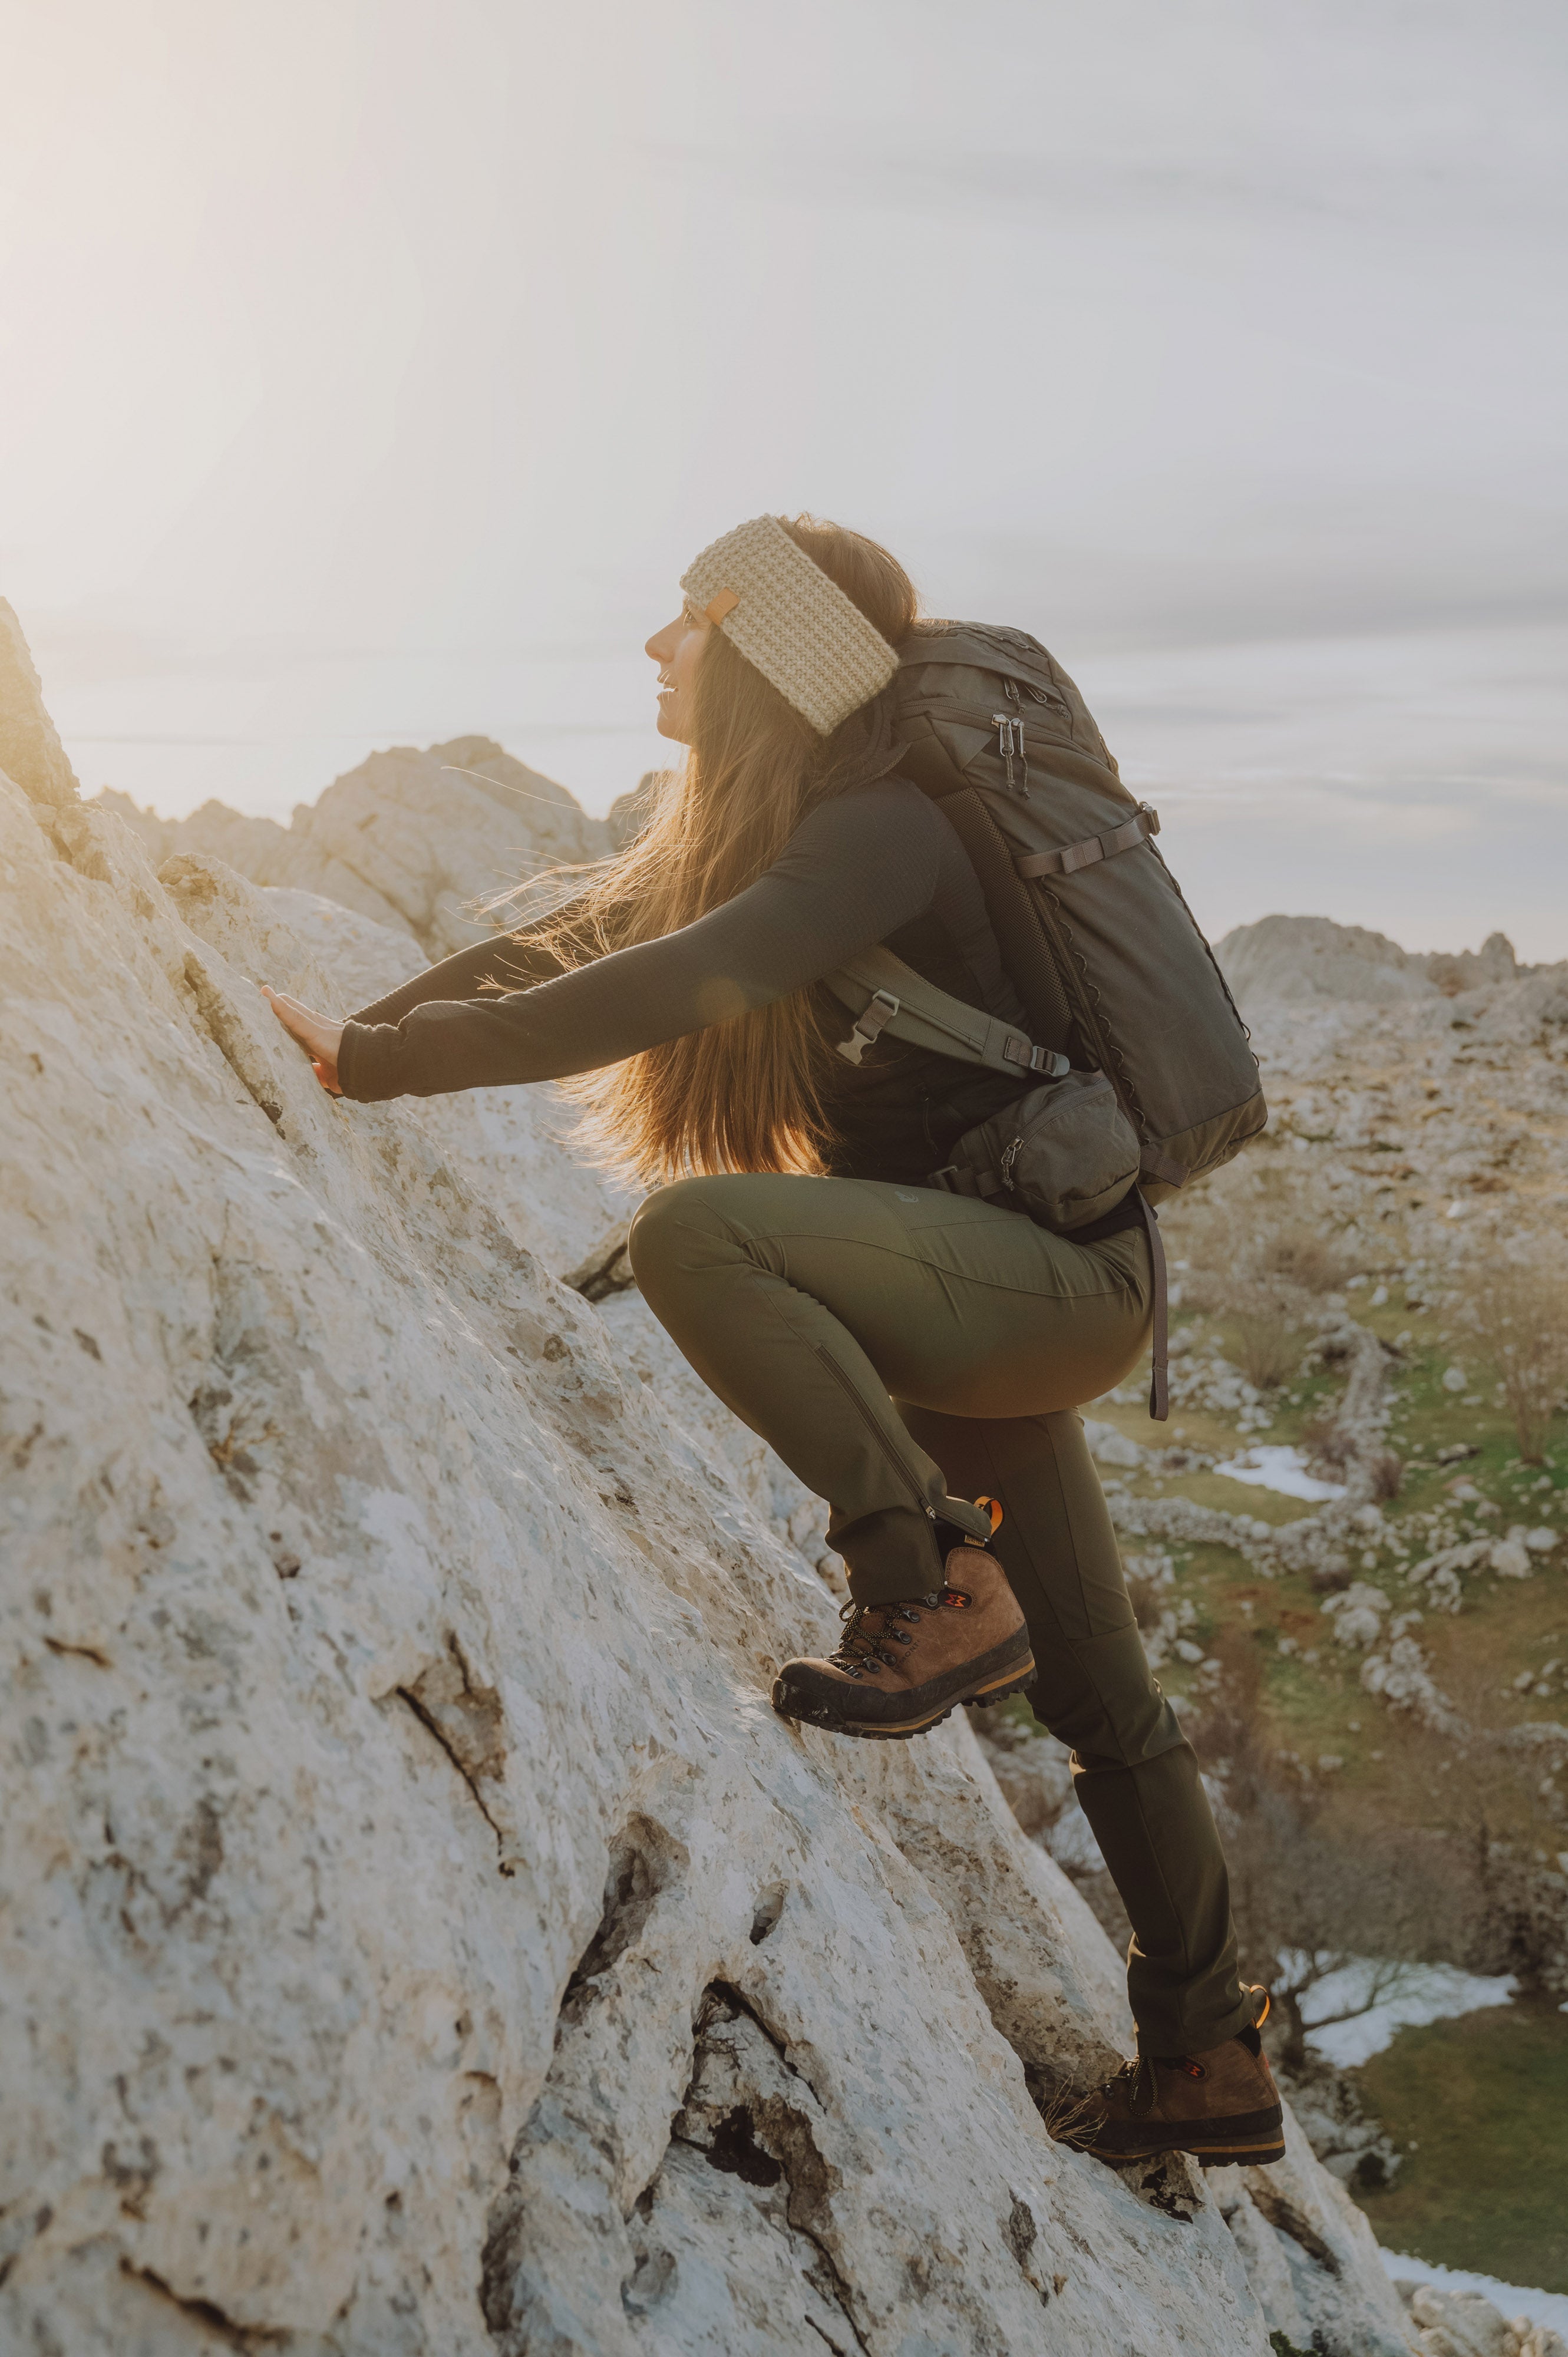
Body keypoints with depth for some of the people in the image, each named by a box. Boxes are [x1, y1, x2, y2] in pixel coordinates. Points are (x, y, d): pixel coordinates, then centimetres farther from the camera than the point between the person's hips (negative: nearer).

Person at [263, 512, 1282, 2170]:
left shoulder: (879, 831, -18)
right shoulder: (740, 839, 11)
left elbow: (676, 991, -32)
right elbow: (555, 952, 12)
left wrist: (384, 1062, -31)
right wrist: (353, 1031, 1)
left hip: (1047, 1273, -9)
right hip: (976, 1297, 9)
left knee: (697, 1230, -32)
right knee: (1094, 1697, 15)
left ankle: (936, 1590, -19)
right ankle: (1209, 2066, 29)